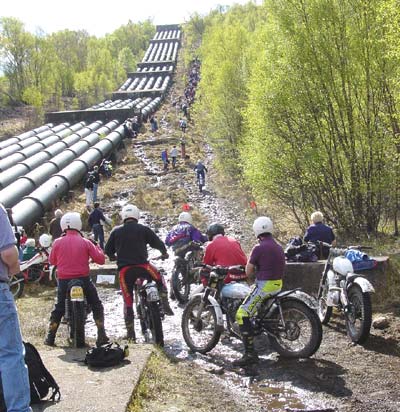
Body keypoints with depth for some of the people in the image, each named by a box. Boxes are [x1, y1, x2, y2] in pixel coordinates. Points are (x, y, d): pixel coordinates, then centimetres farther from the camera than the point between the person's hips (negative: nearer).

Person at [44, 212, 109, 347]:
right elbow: (101, 260, -5)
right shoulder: (85, 242, -6)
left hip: (63, 280, 2)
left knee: (58, 308, 18)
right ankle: (101, 336, 6)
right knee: (97, 306, 13)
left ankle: (50, 338, 15)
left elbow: (52, 261, 9)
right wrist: (96, 246, 10)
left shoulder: (58, 242, -3)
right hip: (83, 279, -1)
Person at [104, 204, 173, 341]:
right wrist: (164, 253, 28)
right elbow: (158, 243, 7)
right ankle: (165, 305, 13)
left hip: (124, 269, 1)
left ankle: (130, 332, 11)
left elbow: (108, 250, 15)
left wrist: (114, 257, 36)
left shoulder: (116, 231, 11)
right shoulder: (143, 229, 6)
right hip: (142, 266, -1)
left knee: (128, 301, 9)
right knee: (160, 280, 27)